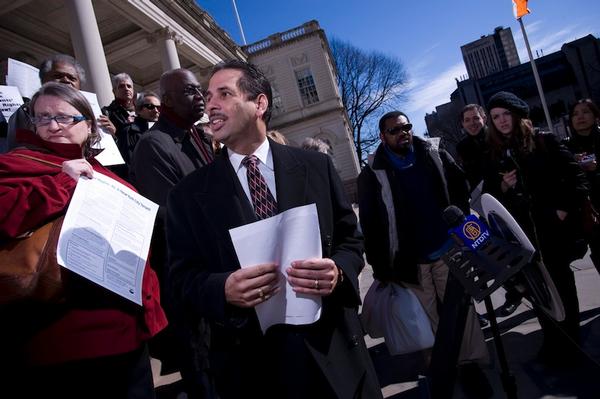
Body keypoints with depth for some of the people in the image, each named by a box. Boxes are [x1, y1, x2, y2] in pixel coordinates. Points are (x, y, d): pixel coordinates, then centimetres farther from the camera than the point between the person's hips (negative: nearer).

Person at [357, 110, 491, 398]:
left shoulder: (436, 157, 4)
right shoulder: (372, 175, -7)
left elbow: (461, 191, 13)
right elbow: (369, 224, -8)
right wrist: (380, 266, -10)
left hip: (447, 251, 3)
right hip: (411, 261, -2)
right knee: (430, 318, 12)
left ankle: (469, 363, 29)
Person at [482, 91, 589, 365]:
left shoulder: (544, 141, 1)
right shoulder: (493, 155, 7)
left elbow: (574, 175, -1)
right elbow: (489, 197, 7)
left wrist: (567, 209, -10)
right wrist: (503, 187, -12)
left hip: (555, 226, -2)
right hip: (522, 233, 2)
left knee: (561, 282, 8)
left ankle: (570, 339, 23)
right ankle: (554, 340, 22)